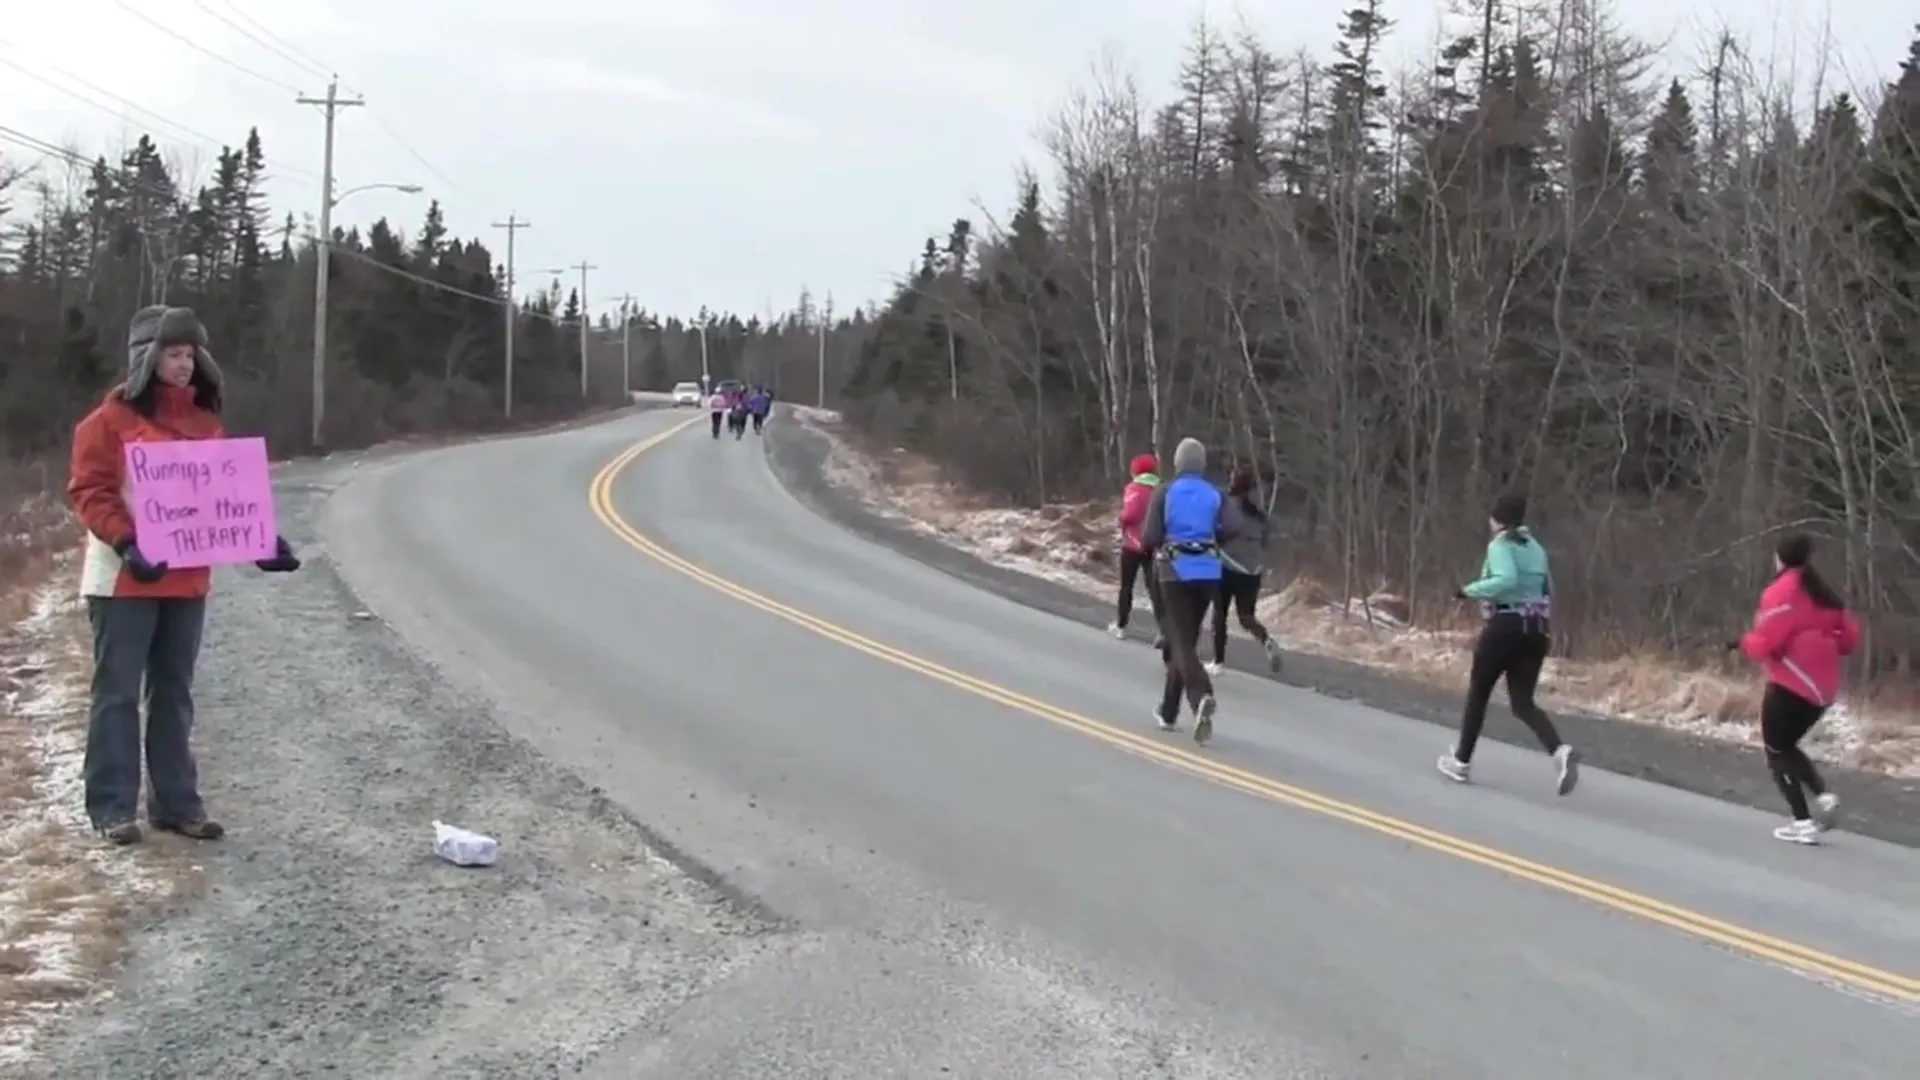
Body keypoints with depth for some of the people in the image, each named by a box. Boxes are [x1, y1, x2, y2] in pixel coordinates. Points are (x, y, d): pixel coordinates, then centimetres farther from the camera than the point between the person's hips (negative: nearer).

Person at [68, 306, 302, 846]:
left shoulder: (205, 420, 12)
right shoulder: (112, 418, -7)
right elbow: (89, 491, -12)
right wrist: (126, 542, -26)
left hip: (187, 580, 6)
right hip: (125, 579, -6)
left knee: (174, 693, 11)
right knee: (118, 693, 0)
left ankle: (176, 802, 18)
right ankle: (112, 806, 5)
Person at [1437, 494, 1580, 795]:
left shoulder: (1500, 545, -8)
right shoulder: (1535, 547, 15)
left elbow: (1506, 580, -26)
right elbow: (1547, 589, 15)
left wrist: (1470, 590, -15)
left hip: (1506, 626, -6)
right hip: (1536, 629, 6)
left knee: (1478, 693, 13)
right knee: (1523, 703, 5)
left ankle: (1461, 761, 23)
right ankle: (1560, 752, -21)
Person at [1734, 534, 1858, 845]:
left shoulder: (1781, 592, -11)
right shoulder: (1824, 594, 12)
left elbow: (1766, 642, -17)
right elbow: (1850, 638, 13)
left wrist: (1744, 643, 2)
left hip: (1791, 685, -8)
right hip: (1823, 687, 8)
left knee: (1777, 753, 4)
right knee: (1786, 746, 22)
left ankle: (1803, 822, -6)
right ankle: (1824, 796, 1)